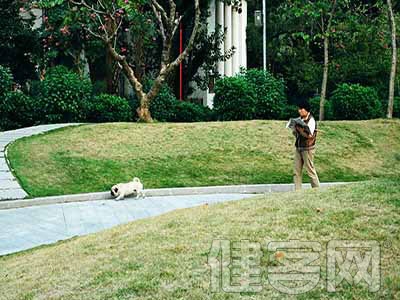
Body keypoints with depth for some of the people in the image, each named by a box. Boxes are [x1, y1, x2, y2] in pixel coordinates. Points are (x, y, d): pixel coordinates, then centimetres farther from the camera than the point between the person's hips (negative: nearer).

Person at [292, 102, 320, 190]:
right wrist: (295, 130, -7)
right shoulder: (300, 119, 9)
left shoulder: (311, 120, -12)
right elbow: (295, 132, 14)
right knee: (297, 171, 5)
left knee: (310, 170, 0)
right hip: (298, 148, 7)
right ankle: (297, 190, 10)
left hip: (307, 149, -7)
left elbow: (309, 135, -20)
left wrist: (299, 128, -18)